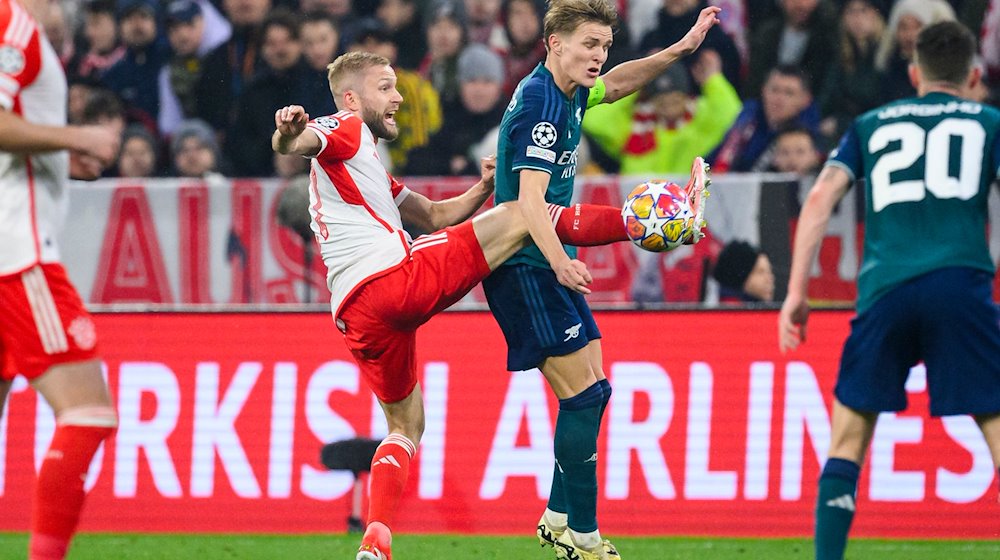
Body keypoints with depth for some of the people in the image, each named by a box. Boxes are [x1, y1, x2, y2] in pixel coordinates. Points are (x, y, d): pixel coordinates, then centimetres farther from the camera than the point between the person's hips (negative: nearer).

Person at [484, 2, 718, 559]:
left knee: (588, 392, 13)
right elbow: (531, 200, -29)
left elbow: (614, 83, 33)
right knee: (584, 393, -13)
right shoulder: (539, 104, -20)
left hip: (552, 265, 10)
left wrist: (682, 48, 25)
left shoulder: (568, 94, 10)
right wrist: (559, 262, -43)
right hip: (525, 268, -10)